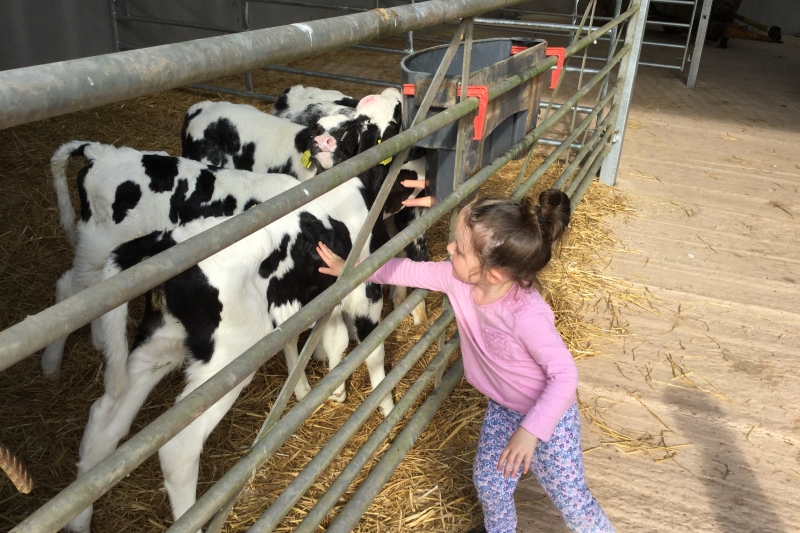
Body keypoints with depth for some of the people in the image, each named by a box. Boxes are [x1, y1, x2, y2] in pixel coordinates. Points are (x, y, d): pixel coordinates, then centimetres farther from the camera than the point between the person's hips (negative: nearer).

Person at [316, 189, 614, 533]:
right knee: (488, 481, 22)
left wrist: (530, 430, -33)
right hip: (502, 407, 7)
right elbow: (409, 272, -8)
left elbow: (564, 375, -34)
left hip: (548, 412, -6)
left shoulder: (527, 315, -41)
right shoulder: (458, 280, -22)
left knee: (569, 497, 9)